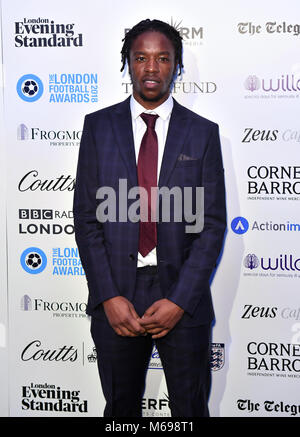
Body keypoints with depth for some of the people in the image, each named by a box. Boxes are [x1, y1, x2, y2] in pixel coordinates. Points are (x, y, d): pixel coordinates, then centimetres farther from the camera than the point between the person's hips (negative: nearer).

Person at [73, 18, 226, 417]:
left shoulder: (203, 133, 1)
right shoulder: (99, 126, 2)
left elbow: (213, 223, -3)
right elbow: (85, 216, 0)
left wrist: (180, 300, -12)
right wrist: (108, 296, -9)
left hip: (183, 298, 0)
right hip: (116, 294, 1)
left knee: (191, 409, 14)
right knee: (121, 408, 17)